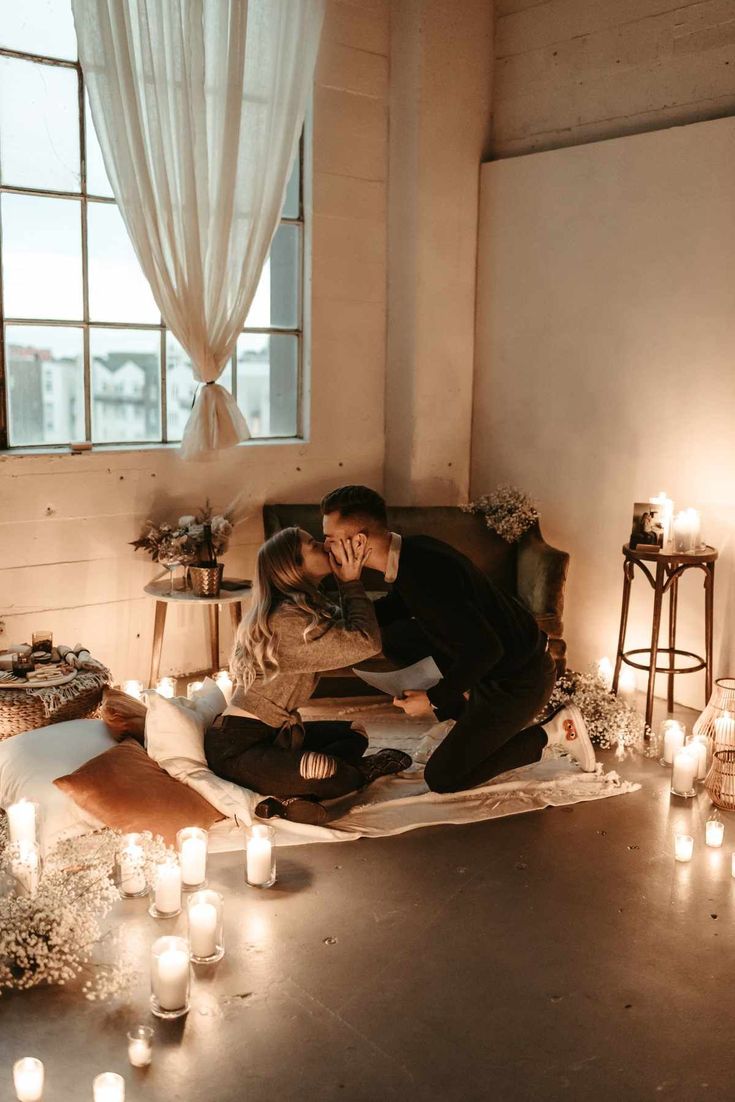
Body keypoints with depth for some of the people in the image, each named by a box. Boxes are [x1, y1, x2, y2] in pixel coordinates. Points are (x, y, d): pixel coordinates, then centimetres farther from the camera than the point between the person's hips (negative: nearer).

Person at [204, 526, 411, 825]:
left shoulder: (301, 607, 8)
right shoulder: (287, 621, -24)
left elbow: (345, 631, 9)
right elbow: (366, 642, -25)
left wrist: (347, 582, 0)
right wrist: (351, 582, -14)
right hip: (236, 747, -11)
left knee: (354, 734, 14)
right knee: (329, 773, -30)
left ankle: (291, 794, -8)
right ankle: (363, 772, 4)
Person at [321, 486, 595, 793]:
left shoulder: (422, 575, -31)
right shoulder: (412, 551, -1)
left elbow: (486, 649, -32)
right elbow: (393, 608, 19)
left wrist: (434, 700, -19)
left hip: (520, 679, -9)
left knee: (442, 778, 0)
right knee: (396, 637, 12)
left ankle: (549, 734, 6)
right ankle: (465, 711, 20)